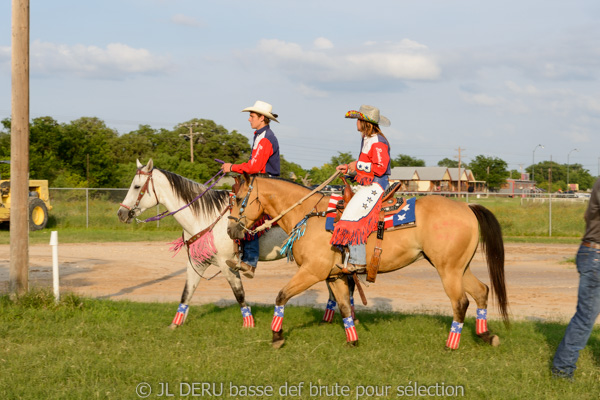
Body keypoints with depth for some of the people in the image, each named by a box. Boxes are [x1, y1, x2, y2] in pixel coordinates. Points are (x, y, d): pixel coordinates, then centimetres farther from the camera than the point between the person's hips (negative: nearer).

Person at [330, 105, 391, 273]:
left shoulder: (378, 143, -14)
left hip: (375, 186, -11)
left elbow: (380, 168, -22)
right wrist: (348, 168, 14)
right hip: (366, 185, 11)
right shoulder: (366, 140, 18)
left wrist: (358, 165, -15)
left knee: (353, 215, -21)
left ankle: (358, 262, -24)